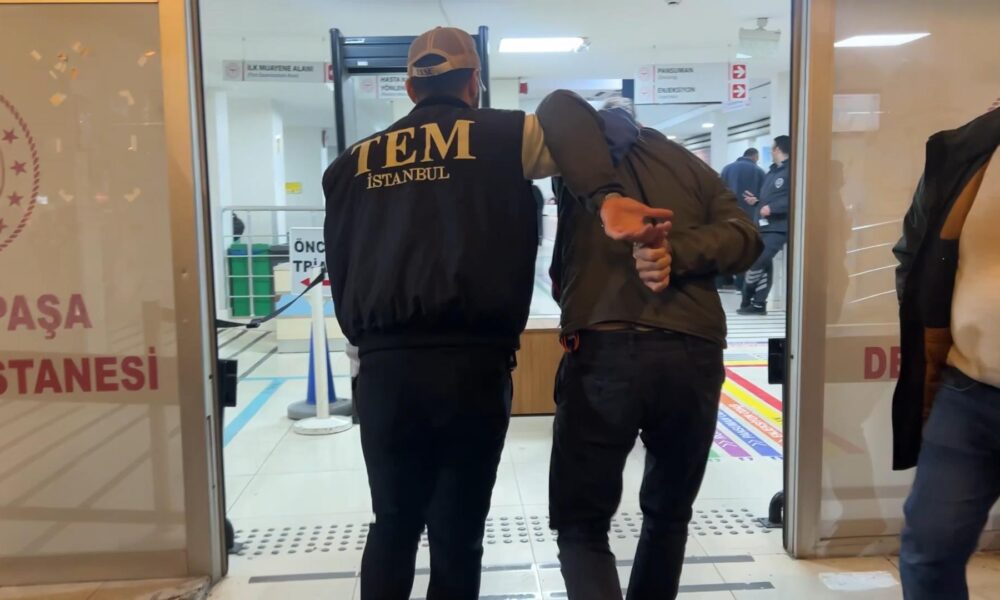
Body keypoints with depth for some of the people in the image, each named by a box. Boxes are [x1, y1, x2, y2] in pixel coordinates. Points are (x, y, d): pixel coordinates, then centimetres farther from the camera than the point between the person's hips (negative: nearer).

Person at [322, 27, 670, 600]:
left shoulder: (354, 162, 16)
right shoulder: (503, 135, 6)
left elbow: (340, 267, 15)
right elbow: (566, 112, -12)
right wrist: (608, 196, -25)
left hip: (383, 364, 3)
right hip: (472, 363, -3)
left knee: (393, 526, 21)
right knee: (458, 535, 12)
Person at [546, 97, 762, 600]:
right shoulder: (690, 164, 24)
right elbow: (744, 237, 8)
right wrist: (677, 253, -7)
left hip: (603, 349, -3)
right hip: (695, 353, 4)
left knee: (581, 525, 9)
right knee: (668, 514, 24)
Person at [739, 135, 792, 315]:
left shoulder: (791, 171, -9)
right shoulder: (772, 172, 19)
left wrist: (771, 208, -21)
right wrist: (756, 201, 8)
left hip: (777, 228, -8)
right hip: (763, 227, 9)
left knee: (755, 263, -12)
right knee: (764, 265, 10)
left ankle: (747, 302, 1)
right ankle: (759, 303, 14)